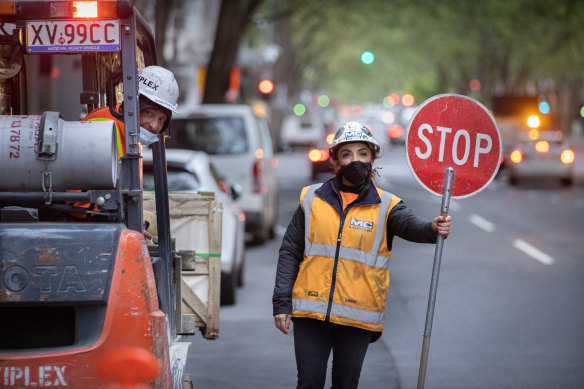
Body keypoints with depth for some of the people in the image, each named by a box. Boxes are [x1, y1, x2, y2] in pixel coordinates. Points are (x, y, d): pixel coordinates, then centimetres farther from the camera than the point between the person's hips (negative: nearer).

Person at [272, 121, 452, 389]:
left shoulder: (385, 206, 2)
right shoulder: (312, 199, 6)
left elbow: (410, 224, -19)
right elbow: (290, 253, 8)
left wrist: (432, 228, -43)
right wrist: (281, 302, 2)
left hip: (357, 315, 0)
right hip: (310, 311, 1)